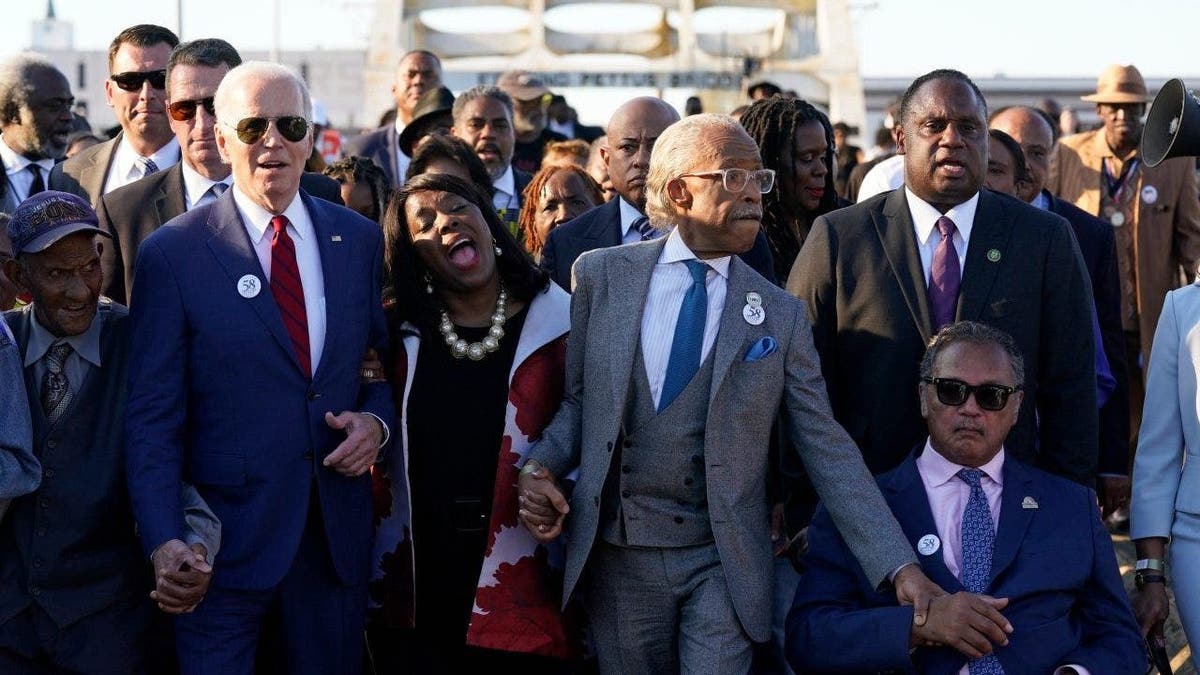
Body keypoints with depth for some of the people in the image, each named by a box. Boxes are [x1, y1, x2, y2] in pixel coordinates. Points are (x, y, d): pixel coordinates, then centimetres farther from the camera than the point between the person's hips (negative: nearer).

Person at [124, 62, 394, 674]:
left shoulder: (360, 240, 7)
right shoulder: (171, 254, -5)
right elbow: (152, 417, -6)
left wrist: (377, 420, -5)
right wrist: (164, 541, -16)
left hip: (338, 533, 4)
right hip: (224, 538, -3)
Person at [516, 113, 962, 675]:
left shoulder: (780, 316, 1)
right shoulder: (602, 275, 2)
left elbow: (828, 450, -2)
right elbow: (577, 398, 9)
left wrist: (899, 567, -10)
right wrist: (538, 468, -10)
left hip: (725, 564, -1)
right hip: (616, 558, 1)